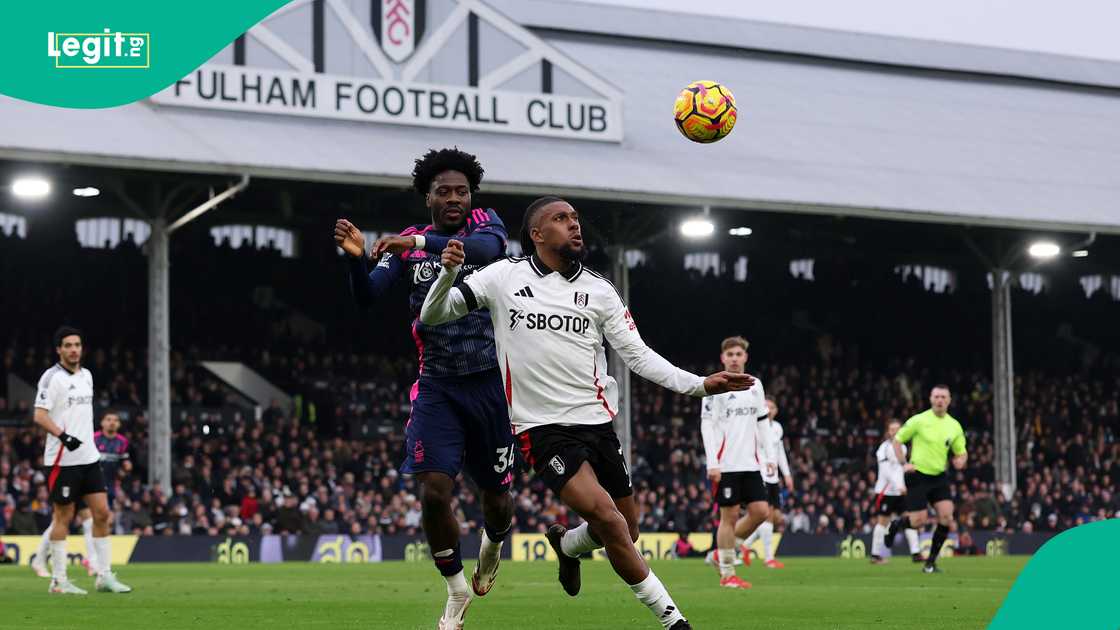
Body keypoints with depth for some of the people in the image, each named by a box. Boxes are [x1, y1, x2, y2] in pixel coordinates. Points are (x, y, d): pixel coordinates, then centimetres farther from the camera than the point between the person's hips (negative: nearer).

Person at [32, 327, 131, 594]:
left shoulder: (86, 375, 14)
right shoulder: (53, 377, -10)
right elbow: (40, 415, -16)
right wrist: (63, 436, -29)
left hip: (89, 457, 7)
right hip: (63, 459, -7)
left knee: (102, 513, 3)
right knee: (63, 517, -2)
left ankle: (104, 576, 9)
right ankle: (58, 580, 6)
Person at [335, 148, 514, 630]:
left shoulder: (485, 223, -1)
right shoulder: (409, 243, 4)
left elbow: (487, 247, -27)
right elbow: (367, 297, -7)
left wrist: (421, 242, -40)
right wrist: (356, 258, -28)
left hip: (491, 382, -1)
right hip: (438, 386, 1)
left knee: (497, 499, 7)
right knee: (434, 491, -13)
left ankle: (493, 542, 44)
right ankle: (456, 590, 8)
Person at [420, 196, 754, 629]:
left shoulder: (598, 290, 7)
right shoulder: (505, 276, -1)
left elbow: (638, 355, 7)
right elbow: (434, 315, 0)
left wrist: (699, 384, -5)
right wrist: (448, 274, -21)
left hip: (597, 421, 5)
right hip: (543, 427, -5)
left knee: (626, 531, 8)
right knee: (605, 515, -22)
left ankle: (566, 545, 42)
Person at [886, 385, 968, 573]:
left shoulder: (954, 426, 4)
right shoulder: (919, 420, -8)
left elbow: (962, 452, 13)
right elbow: (897, 440, 1)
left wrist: (960, 460, -11)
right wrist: (903, 464, -9)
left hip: (940, 477, 4)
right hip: (918, 476, -4)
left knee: (946, 517, -13)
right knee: (918, 521, -8)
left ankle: (931, 562, 1)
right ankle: (895, 524, 29)